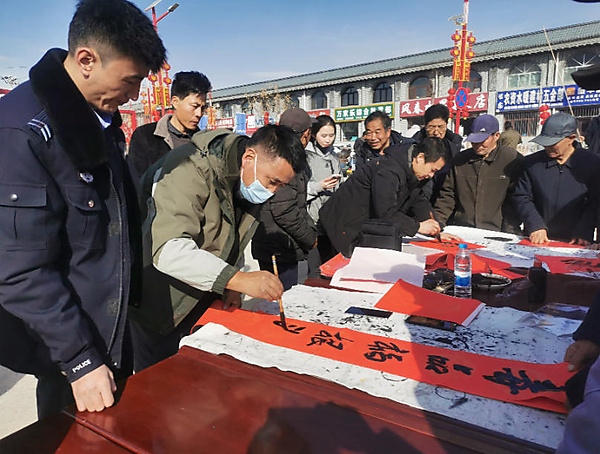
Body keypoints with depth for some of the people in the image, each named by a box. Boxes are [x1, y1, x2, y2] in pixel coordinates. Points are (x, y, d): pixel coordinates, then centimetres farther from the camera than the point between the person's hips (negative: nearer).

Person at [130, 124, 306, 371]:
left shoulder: (252, 182, -1)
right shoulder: (191, 169, -27)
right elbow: (169, 251, -38)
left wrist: (230, 287, -2)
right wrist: (239, 280, -43)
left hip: (202, 304, 7)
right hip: (160, 304, -6)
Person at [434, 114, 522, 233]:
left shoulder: (513, 160, 2)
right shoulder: (459, 159, 13)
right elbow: (447, 195, 15)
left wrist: (509, 230, -7)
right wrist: (438, 221, 3)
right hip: (461, 231, 2)